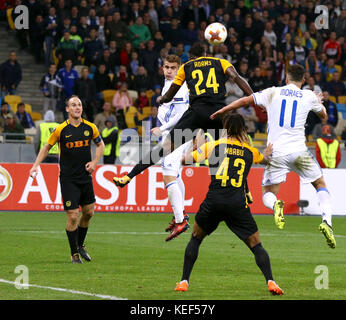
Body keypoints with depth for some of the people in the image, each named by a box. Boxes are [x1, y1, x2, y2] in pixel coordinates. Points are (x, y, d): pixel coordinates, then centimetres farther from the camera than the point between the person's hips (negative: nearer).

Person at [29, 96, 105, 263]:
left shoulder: (90, 127, 0)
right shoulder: (60, 129, -8)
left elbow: (100, 144, 16)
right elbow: (47, 147, 5)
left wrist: (94, 162, 2)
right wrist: (36, 165, -5)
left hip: (85, 177, 4)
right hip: (68, 179, -4)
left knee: (88, 212, 10)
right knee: (73, 216, -7)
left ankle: (80, 245, 32)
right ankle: (74, 254, 6)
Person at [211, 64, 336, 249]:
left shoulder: (273, 93, 6)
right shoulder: (309, 96, 6)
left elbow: (244, 101, 8)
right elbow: (323, 116, 24)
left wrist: (219, 112, 20)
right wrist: (320, 102, 46)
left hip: (276, 152, 0)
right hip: (299, 151, 0)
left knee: (267, 194, 11)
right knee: (321, 185, 16)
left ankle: (276, 205, -27)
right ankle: (326, 221, -8)